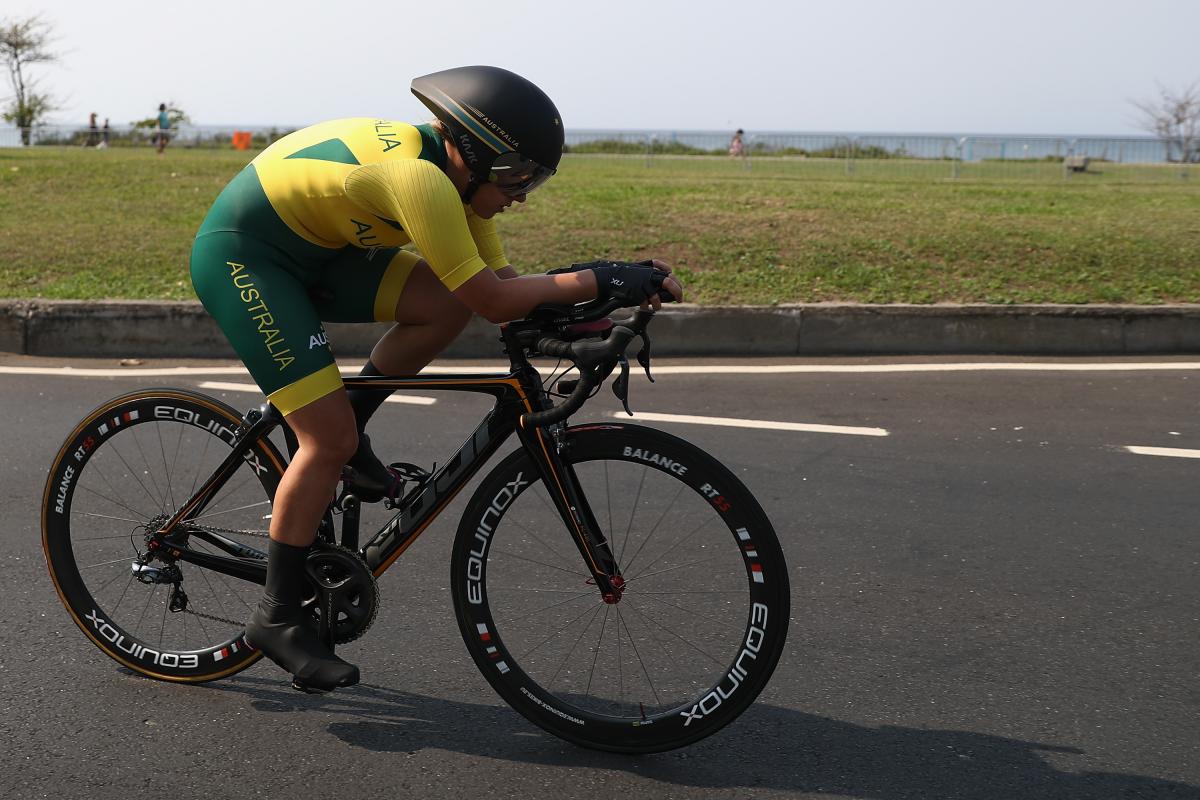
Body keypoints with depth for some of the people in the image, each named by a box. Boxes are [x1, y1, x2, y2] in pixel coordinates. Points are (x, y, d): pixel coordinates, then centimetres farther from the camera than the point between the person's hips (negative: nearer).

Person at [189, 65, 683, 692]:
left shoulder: (458, 177, -2)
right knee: (329, 438, -14)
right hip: (240, 255, -8)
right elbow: (492, 301, -31)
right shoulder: (420, 177, -31)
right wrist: (599, 279, -28)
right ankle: (277, 618, 1)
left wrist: (609, 286, -15)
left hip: (311, 249, 9)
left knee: (445, 304, -11)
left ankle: (347, 438, 7)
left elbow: (499, 281, -3)